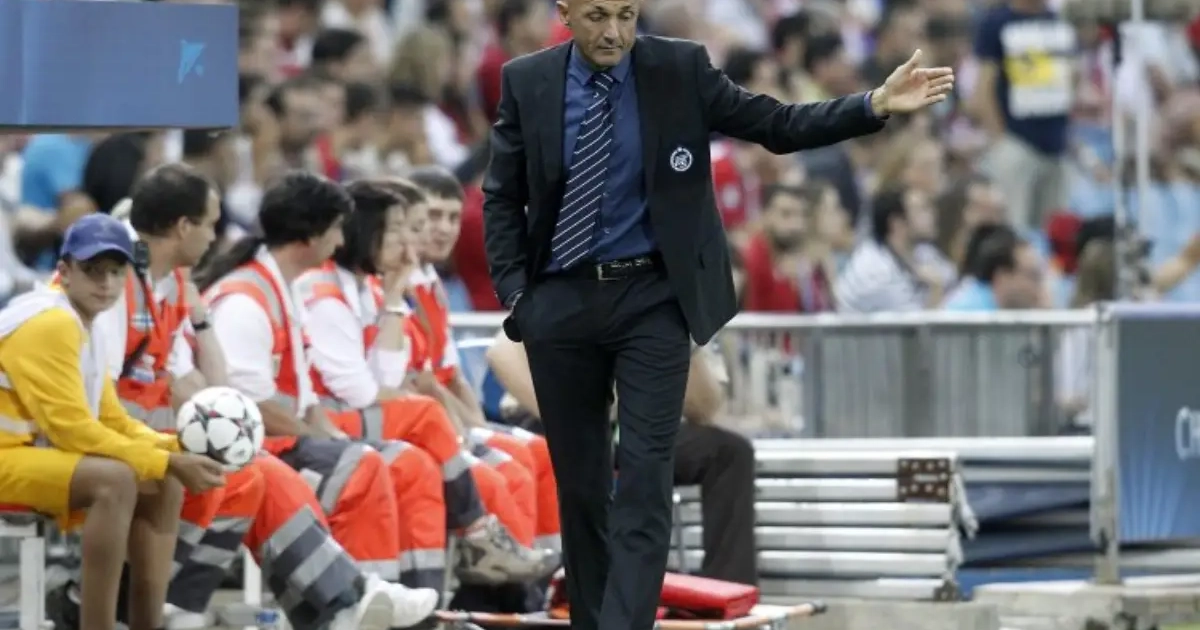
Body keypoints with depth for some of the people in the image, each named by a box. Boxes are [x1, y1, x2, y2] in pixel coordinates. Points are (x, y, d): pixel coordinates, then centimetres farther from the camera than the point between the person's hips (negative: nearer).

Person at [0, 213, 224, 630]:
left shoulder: (82, 327, 14)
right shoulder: (49, 323, -17)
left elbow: (112, 422, 15)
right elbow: (73, 429, -22)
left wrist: (175, 451, -3)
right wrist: (167, 463, -19)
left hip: (38, 455, 10)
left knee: (164, 488, 7)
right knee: (115, 479, -31)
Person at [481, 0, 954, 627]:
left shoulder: (681, 70, -4)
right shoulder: (527, 81, -1)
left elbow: (778, 126, -4)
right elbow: (502, 196, 6)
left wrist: (875, 105, -16)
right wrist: (512, 292, -3)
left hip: (650, 299, -2)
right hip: (560, 301, 2)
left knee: (644, 482, -11)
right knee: (578, 480, 10)